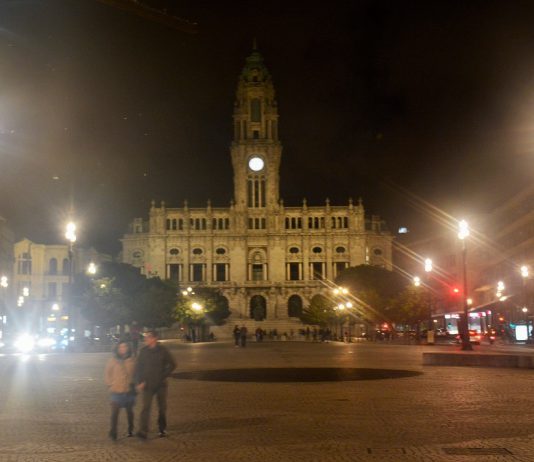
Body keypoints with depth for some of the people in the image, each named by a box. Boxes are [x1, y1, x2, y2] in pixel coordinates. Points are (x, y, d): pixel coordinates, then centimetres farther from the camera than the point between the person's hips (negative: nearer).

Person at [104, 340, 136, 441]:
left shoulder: (132, 361, -2)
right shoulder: (112, 360, -5)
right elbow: (107, 374, 3)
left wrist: (133, 383, -2)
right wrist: (110, 384, -3)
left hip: (129, 391, 2)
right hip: (116, 391, -2)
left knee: (129, 411, 15)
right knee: (115, 412, -9)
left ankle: (130, 430, 31)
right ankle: (113, 432, -2)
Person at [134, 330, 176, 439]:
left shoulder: (163, 350, -4)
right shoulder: (143, 351, 0)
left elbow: (172, 365, 2)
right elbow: (138, 368, 3)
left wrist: (163, 376, -3)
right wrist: (139, 382, -5)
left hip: (161, 385, 0)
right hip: (147, 385, 0)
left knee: (162, 408, 8)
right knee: (146, 407, -11)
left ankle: (162, 429, 22)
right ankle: (143, 431, -16)